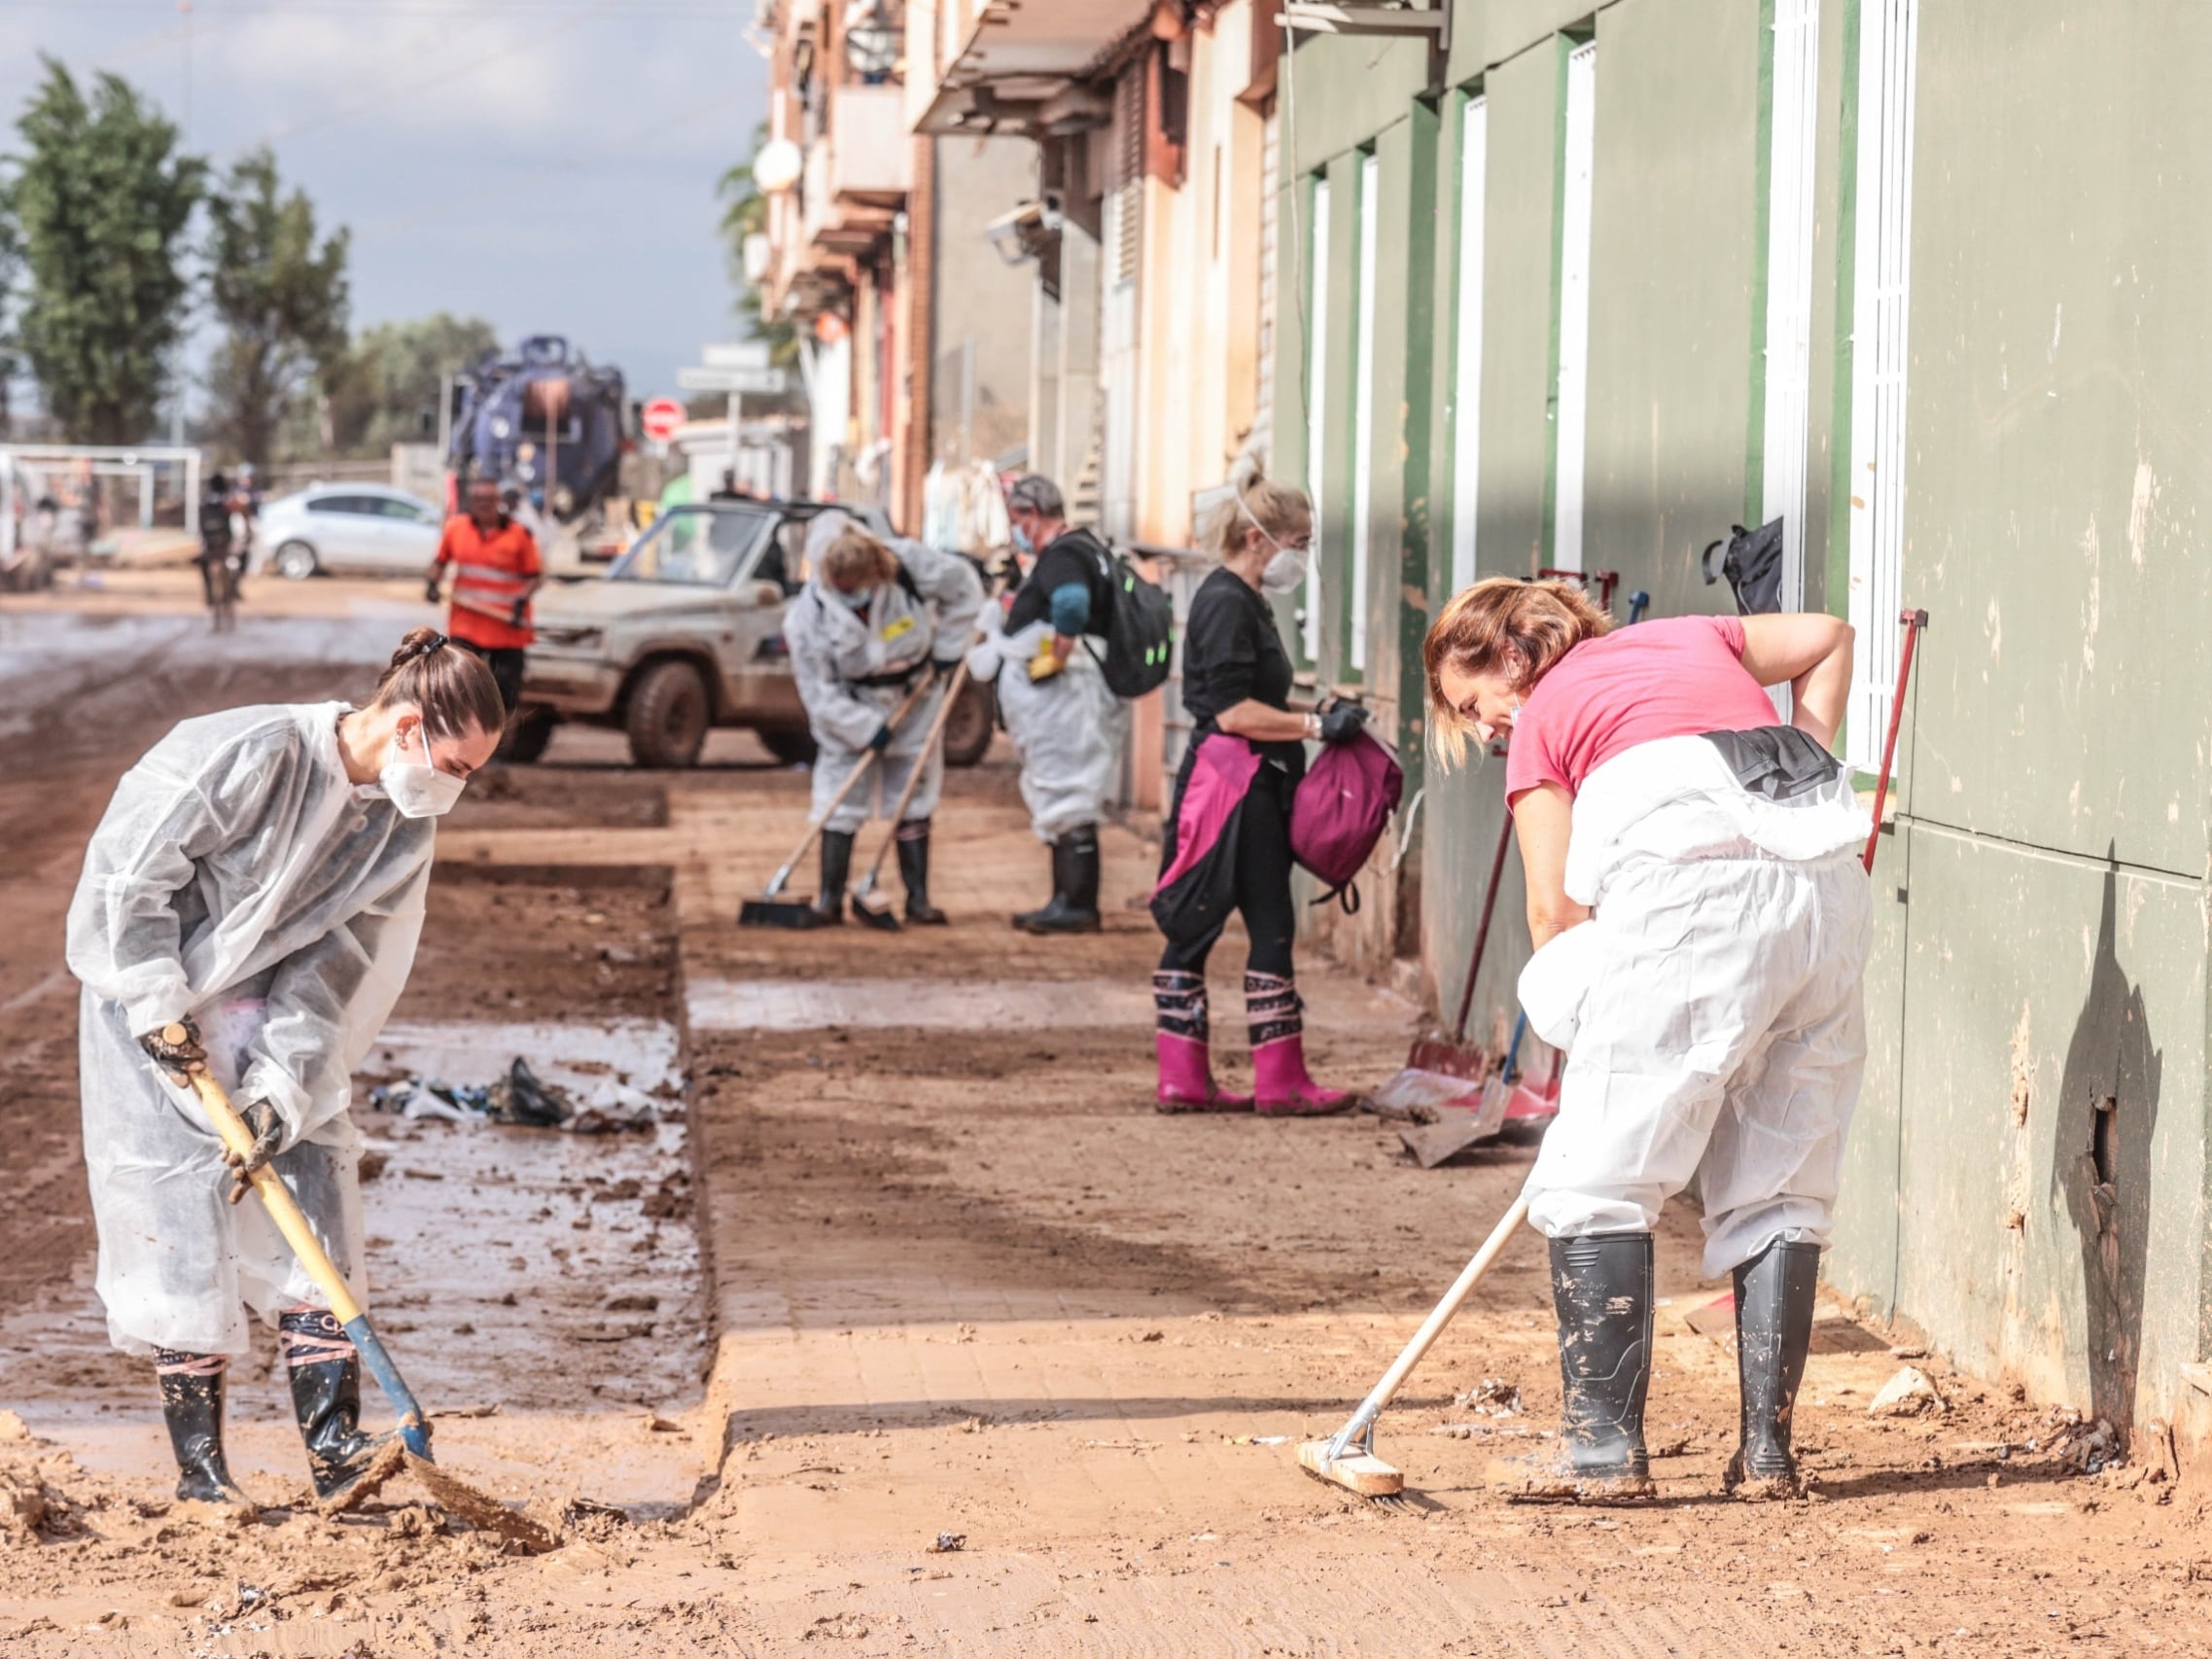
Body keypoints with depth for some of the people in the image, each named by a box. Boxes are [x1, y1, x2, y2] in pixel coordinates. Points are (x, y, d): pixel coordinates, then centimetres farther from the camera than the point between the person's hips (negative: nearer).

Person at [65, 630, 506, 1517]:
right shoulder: (257, 753, -25)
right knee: (182, 1224, -5)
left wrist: (281, 1088, -18)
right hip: (155, 1006, -6)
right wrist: (159, 1002, -18)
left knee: (316, 1200, -4)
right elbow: (130, 864, -20)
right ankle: (198, 1467, 4)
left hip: (270, 1015, 6)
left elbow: (335, 967, -7)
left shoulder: (404, 827, -5)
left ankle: (332, 1446, -3)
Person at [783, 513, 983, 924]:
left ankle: (918, 898, 10)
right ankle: (830, 898, 0)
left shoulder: (910, 563, -25)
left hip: (914, 696, 2)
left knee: (914, 797, 6)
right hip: (852, 708, -2)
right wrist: (866, 730, -21)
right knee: (840, 797, -7)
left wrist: (948, 646, -6)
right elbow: (819, 692, -19)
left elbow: (963, 586, -6)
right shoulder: (807, 617, -27)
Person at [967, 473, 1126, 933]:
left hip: (1062, 700, -11)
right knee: (1059, 801, 16)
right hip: (1058, 704, 11)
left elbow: (1071, 602, -36)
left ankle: (1078, 905, -6)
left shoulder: (1060, 557, -16)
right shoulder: (1085, 548, 17)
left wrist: (1057, 655, -27)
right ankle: (1068, 900, 22)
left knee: (1067, 801, -8)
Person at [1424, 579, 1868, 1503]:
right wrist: (1806, 776, 28)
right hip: (1829, 884, 6)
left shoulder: (1542, 722, 13)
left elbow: (1557, 909, 6)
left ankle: (1605, 1445, -4)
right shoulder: (1691, 640, 28)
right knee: (1784, 1186, 11)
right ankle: (1766, 1451, 9)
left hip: (1694, 890, -6)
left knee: (1598, 1178, 1)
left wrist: (1579, 1037, 16)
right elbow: (1829, 639, 33)